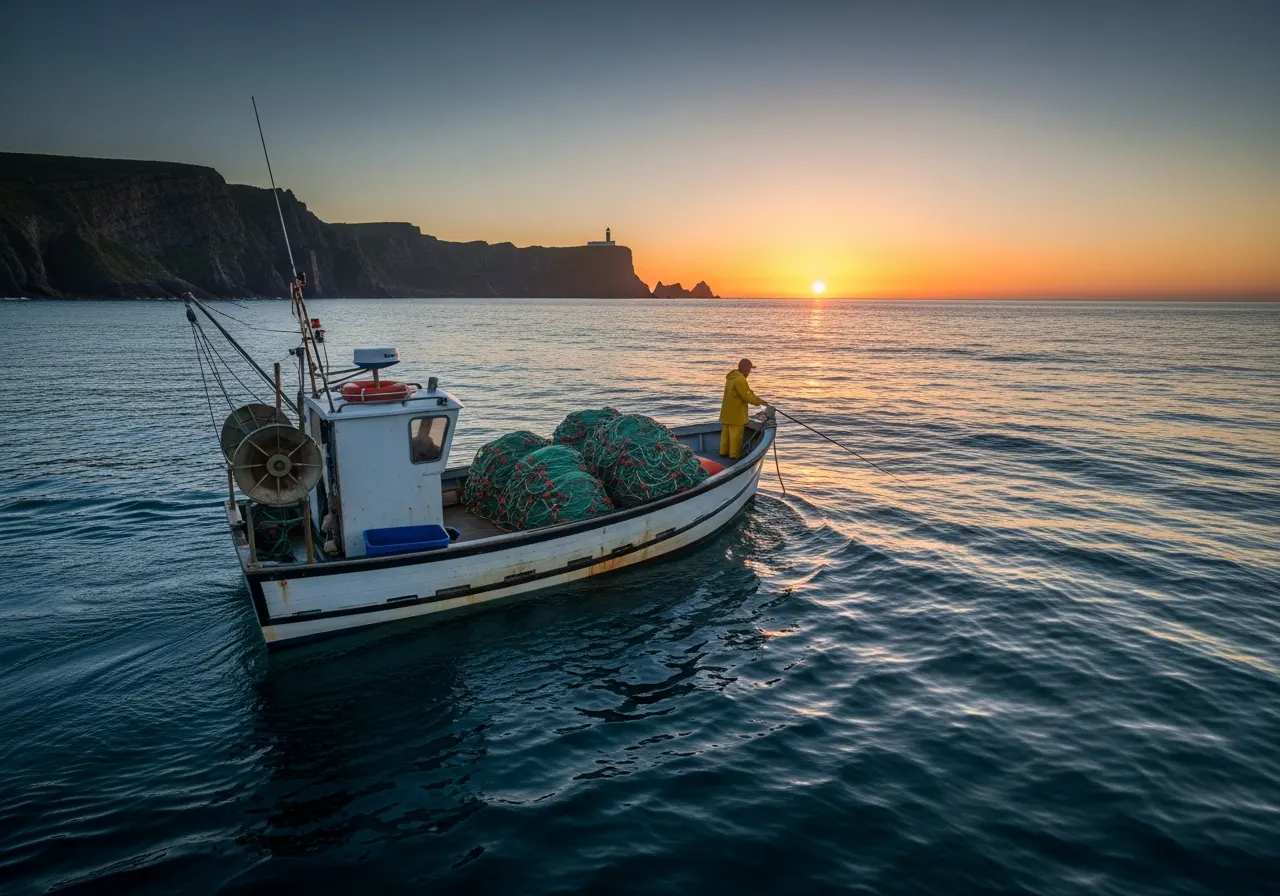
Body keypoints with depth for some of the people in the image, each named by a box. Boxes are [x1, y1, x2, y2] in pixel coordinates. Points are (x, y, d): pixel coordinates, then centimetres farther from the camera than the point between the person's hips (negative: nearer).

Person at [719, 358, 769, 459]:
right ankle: (734, 454, 9)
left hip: (727, 412, 10)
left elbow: (746, 391, 17)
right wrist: (761, 401, -11)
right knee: (736, 435, 1)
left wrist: (756, 398, 10)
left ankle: (724, 451, 27)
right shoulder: (740, 380, -24)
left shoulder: (732, 377, 10)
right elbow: (747, 397, -22)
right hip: (735, 414, -10)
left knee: (726, 433, 18)